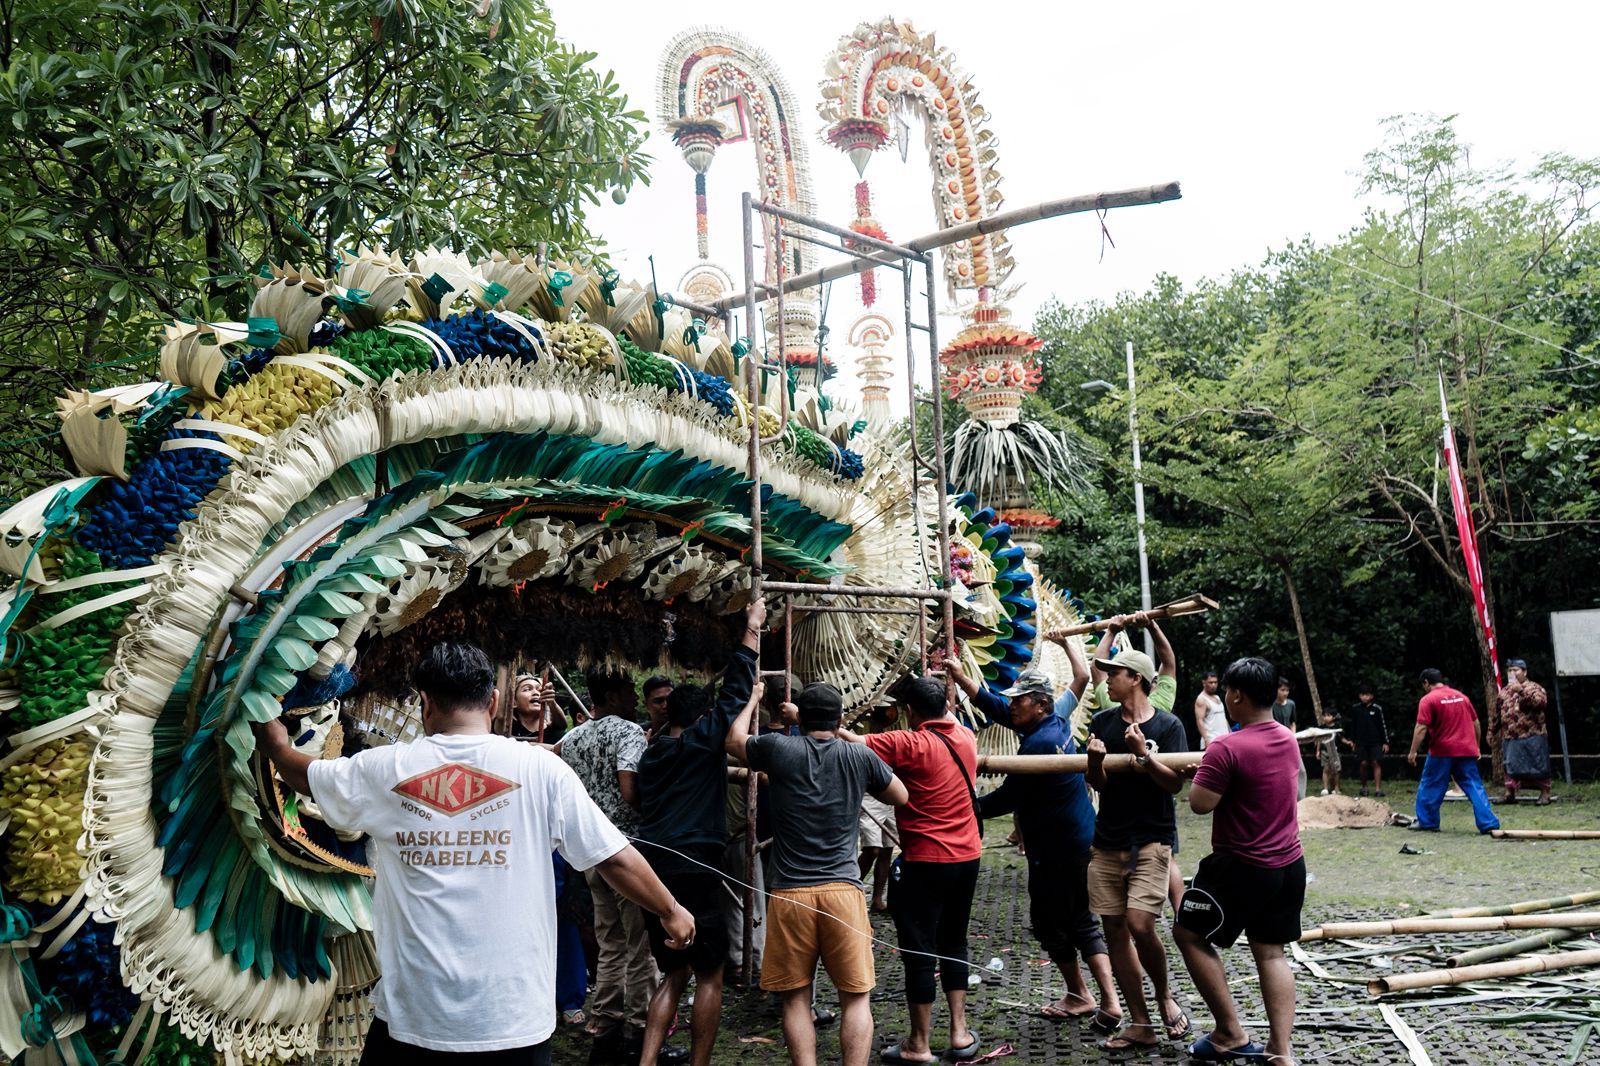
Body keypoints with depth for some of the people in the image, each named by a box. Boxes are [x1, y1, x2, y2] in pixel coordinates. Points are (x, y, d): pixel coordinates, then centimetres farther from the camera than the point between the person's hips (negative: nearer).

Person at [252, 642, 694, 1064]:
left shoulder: (382, 770, 0)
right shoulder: (541, 767, -7)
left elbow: (304, 773, 21)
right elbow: (617, 858, -6)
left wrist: (274, 743, 42)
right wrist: (671, 911, 10)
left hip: (412, 1017, 1)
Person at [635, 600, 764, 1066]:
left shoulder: (652, 753, 11)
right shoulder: (703, 740, -4)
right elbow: (736, 689, -2)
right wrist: (753, 627, 5)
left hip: (652, 869, 6)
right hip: (695, 871, -6)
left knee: (674, 974, 17)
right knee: (709, 977, 7)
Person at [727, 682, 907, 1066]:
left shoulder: (778, 748, -1)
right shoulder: (859, 755, 1)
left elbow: (734, 741, 20)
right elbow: (901, 797, 19)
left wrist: (753, 699, 38)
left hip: (789, 892, 0)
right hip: (843, 890, 0)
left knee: (795, 998, 8)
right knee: (856, 996, 6)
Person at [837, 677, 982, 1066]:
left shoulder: (910, 744, -18)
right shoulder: (966, 737, 2)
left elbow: (854, 742, -20)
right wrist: (943, 703, 38)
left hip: (925, 862, -7)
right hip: (967, 857, 7)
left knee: (919, 950, 3)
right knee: (953, 944, 19)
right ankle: (960, 1033, 23)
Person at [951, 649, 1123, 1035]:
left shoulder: (1038, 743, -23)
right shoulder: (1057, 719, 4)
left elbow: (1008, 797, -18)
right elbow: (994, 706, 11)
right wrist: (959, 676, 9)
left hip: (1056, 847, -10)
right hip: (1079, 839, 10)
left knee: (1048, 921, 7)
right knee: (1081, 920, 13)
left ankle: (1079, 996, 19)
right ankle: (1109, 1002, 8)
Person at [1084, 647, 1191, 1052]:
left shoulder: (1168, 726, -4)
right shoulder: (1102, 722, 6)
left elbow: (1175, 783, -9)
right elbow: (1096, 783, 5)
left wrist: (1143, 754, -23)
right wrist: (1095, 759, -16)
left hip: (1152, 840, -4)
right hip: (1108, 840, 4)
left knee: (1139, 923, -17)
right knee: (1114, 928, 4)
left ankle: (1164, 995, 12)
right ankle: (1139, 1024, 14)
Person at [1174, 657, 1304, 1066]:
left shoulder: (1227, 748, -22)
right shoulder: (1289, 739, 5)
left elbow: (1199, 803, -21)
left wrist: (1200, 772, -3)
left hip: (1241, 867, -8)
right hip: (1289, 863, 8)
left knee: (1190, 935, 8)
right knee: (1271, 952, 13)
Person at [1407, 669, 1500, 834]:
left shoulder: (1428, 700, -7)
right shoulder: (1461, 696, 13)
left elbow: (1421, 728, -15)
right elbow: (1476, 724, 17)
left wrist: (1413, 752, -12)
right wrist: (1476, 747, 26)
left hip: (1442, 752, -5)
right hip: (1467, 751, 5)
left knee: (1430, 786, 7)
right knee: (1474, 787, 6)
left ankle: (1427, 822, 13)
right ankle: (1488, 824, 0)